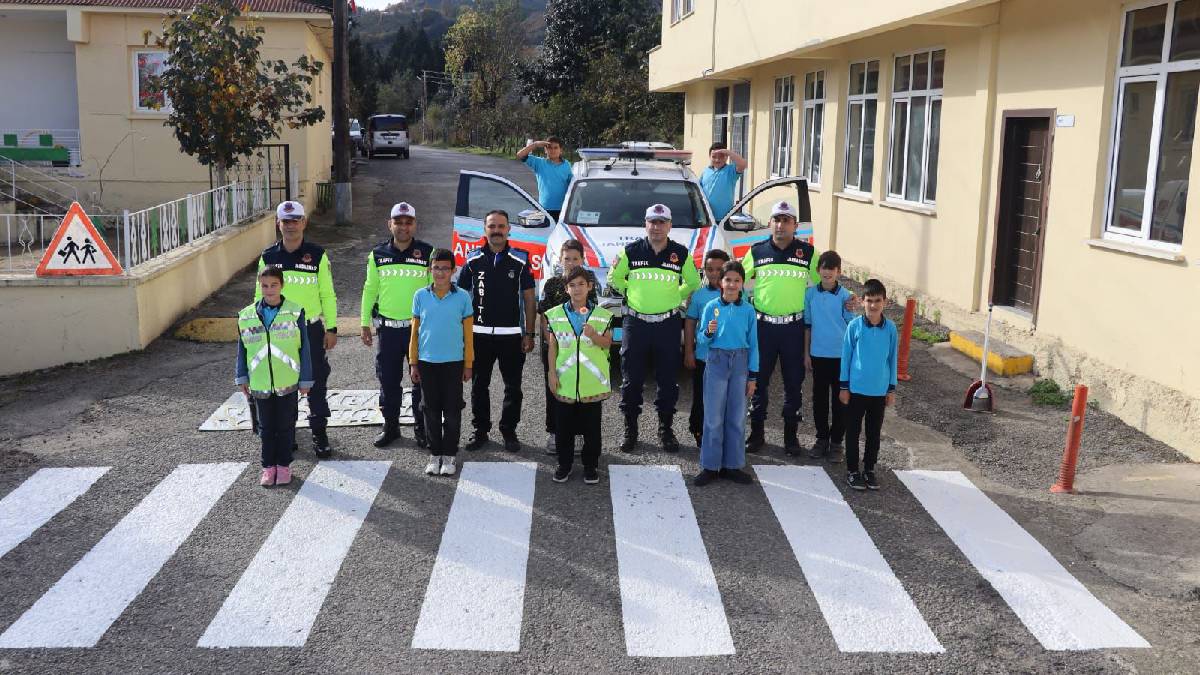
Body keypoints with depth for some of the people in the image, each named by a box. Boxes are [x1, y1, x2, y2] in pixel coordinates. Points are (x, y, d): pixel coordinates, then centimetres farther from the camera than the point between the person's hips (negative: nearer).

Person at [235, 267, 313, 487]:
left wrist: (305, 380, -2)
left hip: (288, 383, -2)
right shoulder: (247, 315, 0)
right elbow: (242, 349, 8)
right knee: (266, 427, 13)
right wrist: (242, 378, 5)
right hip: (260, 384, 2)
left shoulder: (295, 313, -6)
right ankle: (268, 466, 24)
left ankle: (284, 465, 23)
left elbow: (304, 349, -3)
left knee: (285, 426, 9)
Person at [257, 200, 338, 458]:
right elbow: (261, 295, 9)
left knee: (316, 384, 3)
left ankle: (319, 434, 13)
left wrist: (331, 328, -1)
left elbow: (328, 294, 1)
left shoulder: (317, 255, -2)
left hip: (311, 330, -2)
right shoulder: (268, 257, 3)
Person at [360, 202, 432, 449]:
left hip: (420, 328, -2)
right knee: (388, 380, 10)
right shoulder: (377, 254, 6)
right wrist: (365, 323, 9)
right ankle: (390, 426, 24)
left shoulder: (428, 253, -1)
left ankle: (421, 428, 16)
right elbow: (370, 290, 11)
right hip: (387, 328, 2)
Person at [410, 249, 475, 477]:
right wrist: (413, 363, 4)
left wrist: (468, 364, 0)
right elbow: (415, 332, 5)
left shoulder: (462, 297, -4)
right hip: (427, 362, 2)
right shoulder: (421, 296, 0)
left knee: (452, 411, 5)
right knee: (431, 410, 9)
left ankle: (450, 455, 17)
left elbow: (468, 334, 0)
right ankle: (435, 454, 21)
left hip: (453, 362, -1)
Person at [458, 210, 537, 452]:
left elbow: (529, 299, 2)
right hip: (480, 333, 1)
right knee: (479, 385, 8)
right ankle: (480, 430, 20)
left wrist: (529, 334, -2)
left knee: (513, 386, 5)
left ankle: (509, 431, 18)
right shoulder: (473, 260, 4)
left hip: (512, 334, -1)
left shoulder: (520, 260, 1)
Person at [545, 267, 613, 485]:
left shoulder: (602, 315, 1)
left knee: (591, 425, 6)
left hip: (592, 381, -1)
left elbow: (608, 344, 1)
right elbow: (553, 346, 5)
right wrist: (552, 373, 0)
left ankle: (590, 465, 19)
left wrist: (593, 335, -18)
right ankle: (564, 464, 22)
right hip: (565, 381, 1)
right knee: (563, 425, 7)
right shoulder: (556, 314, 3)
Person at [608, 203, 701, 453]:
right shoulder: (630, 252, 1)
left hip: (668, 325, 0)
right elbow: (614, 278, 13)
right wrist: (633, 293, 6)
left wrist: (675, 296, 7)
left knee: (668, 379, 6)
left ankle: (666, 428, 19)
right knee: (632, 379, 4)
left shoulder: (681, 254, 2)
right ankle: (630, 428, 16)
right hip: (635, 323, 0)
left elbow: (694, 283, 16)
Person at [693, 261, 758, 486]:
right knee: (714, 417, 1)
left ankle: (732, 465, 17)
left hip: (740, 363, 2)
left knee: (737, 417, 7)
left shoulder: (748, 310, 2)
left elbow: (753, 344, 5)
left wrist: (752, 376, 4)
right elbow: (701, 339, 2)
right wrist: (708, 332, -21)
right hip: (717, 362, -1)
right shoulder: (711, 307, -2)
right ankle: (710, 466, 9)